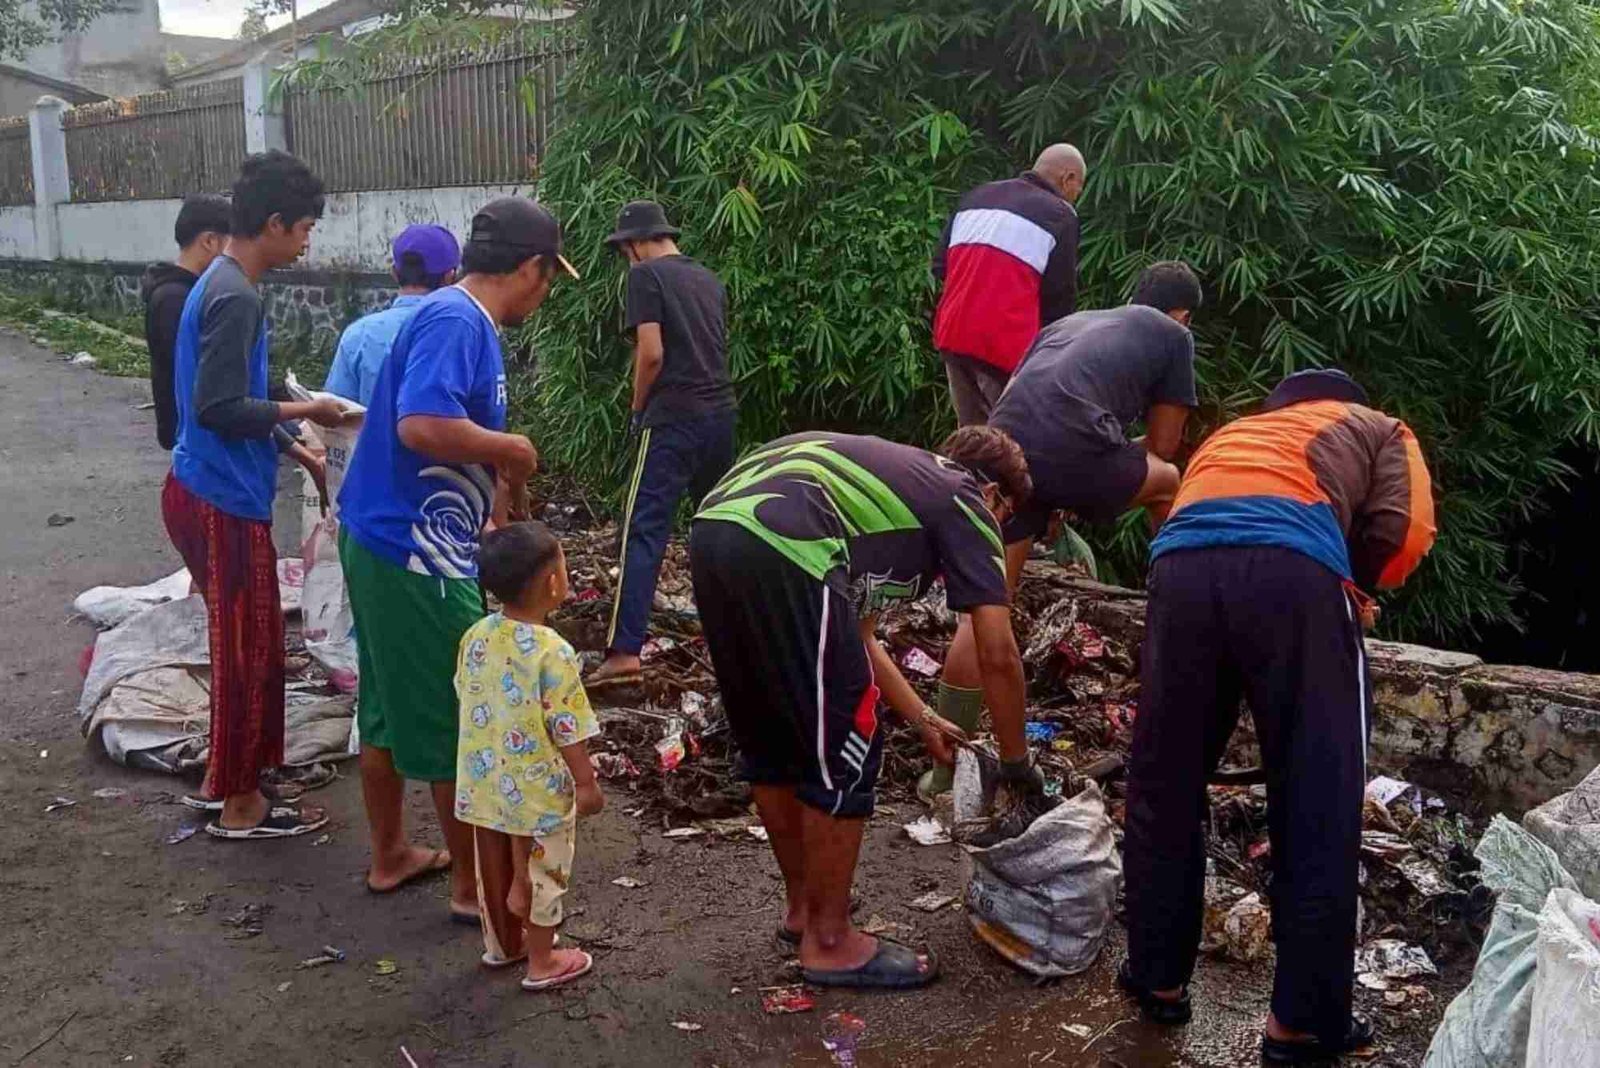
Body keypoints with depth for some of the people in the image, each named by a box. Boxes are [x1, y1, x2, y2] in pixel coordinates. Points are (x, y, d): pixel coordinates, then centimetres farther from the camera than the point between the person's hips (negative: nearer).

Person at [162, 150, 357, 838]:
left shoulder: (218, 285, 12)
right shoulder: (236, 297, -20)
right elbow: (218, 407, -25)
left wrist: (293, 447, 16)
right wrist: (304, 412, -13)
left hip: (205, 492, 10)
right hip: (224, 504, -10)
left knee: (241, 645, 19)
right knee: (250, 651, 2)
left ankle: (221, 781, 31)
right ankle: (240, 806, 15)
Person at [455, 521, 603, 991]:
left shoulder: (476, 637, -6)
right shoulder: (552, 652, -25)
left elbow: (467, 698, 7)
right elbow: (567, 729, -21)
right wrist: (587, 782, -9)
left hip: (483, 780, 6)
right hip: (535, 788, -6)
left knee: (494, 864, 22)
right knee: (539, 872, 12)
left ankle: (502, 942, 42)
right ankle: (541, 963, 26)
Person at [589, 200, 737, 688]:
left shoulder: (646, 275, -4)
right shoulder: (709, 279, 17)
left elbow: (652, 353, -14)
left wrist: (637, 410, 1)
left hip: (674, 419, -7)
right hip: (721, 412, 7)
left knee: (644, 532, -9)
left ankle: (625, 652, -15)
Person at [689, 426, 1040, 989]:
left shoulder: (893, 478, 35)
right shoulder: (965, 501, 15)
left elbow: (855, 634, 37)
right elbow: (997, 657, 10)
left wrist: (922, 720, 42)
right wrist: (1017, 763, 24)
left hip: (712, 531, 9)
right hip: (779, 548, -9)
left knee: (768, 742, 22)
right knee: (844, 749, 6)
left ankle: (803, 906, 38)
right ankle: (829, 941, 19)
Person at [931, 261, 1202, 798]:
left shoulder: (1067, 322, 37)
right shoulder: (1174, 335, 24)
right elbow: (1161, 447, 22)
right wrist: (1109, 457, 41)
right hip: (1075, 449, -4)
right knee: (1171, 486, 27)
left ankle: (945, 769, 9)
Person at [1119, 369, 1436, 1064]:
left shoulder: (1228, 435, 43)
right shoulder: (1378, 429, 32)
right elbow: (1405, 530, 13)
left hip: (1181, 566, 4)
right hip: (1292, 569, -3)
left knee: (1163, 788, 16)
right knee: (1318, 808, 7)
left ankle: (1159, 979, 28)